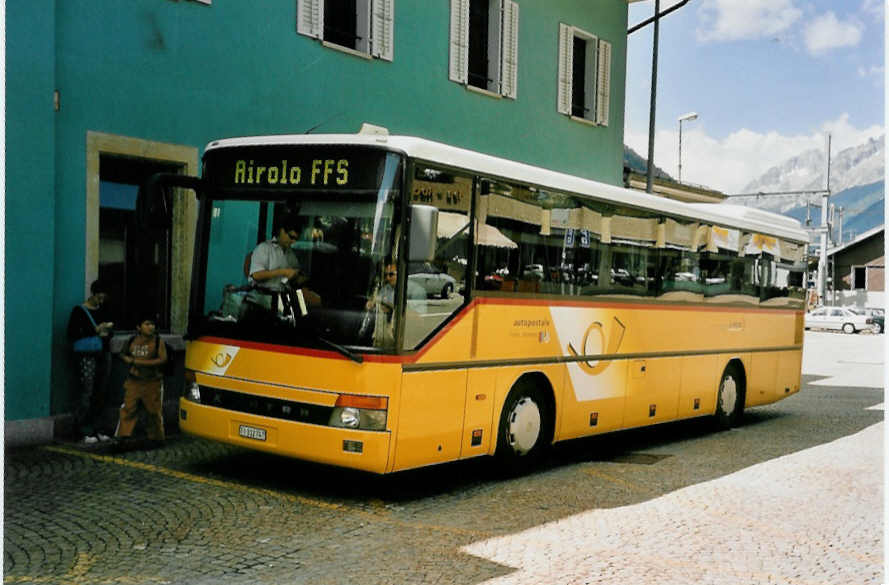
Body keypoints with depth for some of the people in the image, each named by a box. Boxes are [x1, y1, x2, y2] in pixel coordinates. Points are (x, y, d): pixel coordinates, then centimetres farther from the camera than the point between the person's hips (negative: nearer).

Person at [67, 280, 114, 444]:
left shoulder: (102, 310, 13)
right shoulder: (79, 311, -4)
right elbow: (72, 334, -10)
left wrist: (107, 334, 2)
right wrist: (95, 330, -15)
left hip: (102, 355, 6)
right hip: (86, 356, -6)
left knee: (101, 393, 6)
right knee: (87, 392, -9)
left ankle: (96, 429, 15)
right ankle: (85, 432, -3)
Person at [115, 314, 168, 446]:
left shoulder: (158, 342, -4)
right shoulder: (132, 341, 7)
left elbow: (163, 360, -15)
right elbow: (122, 354, 23)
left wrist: (139, 362, -17)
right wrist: (128, 360, -2)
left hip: (152, 382, -2)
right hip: (133, 382, 2)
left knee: (154, 410, 5)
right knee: (128, 408, -2)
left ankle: (155, 436, 19)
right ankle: (123, 434, 5)